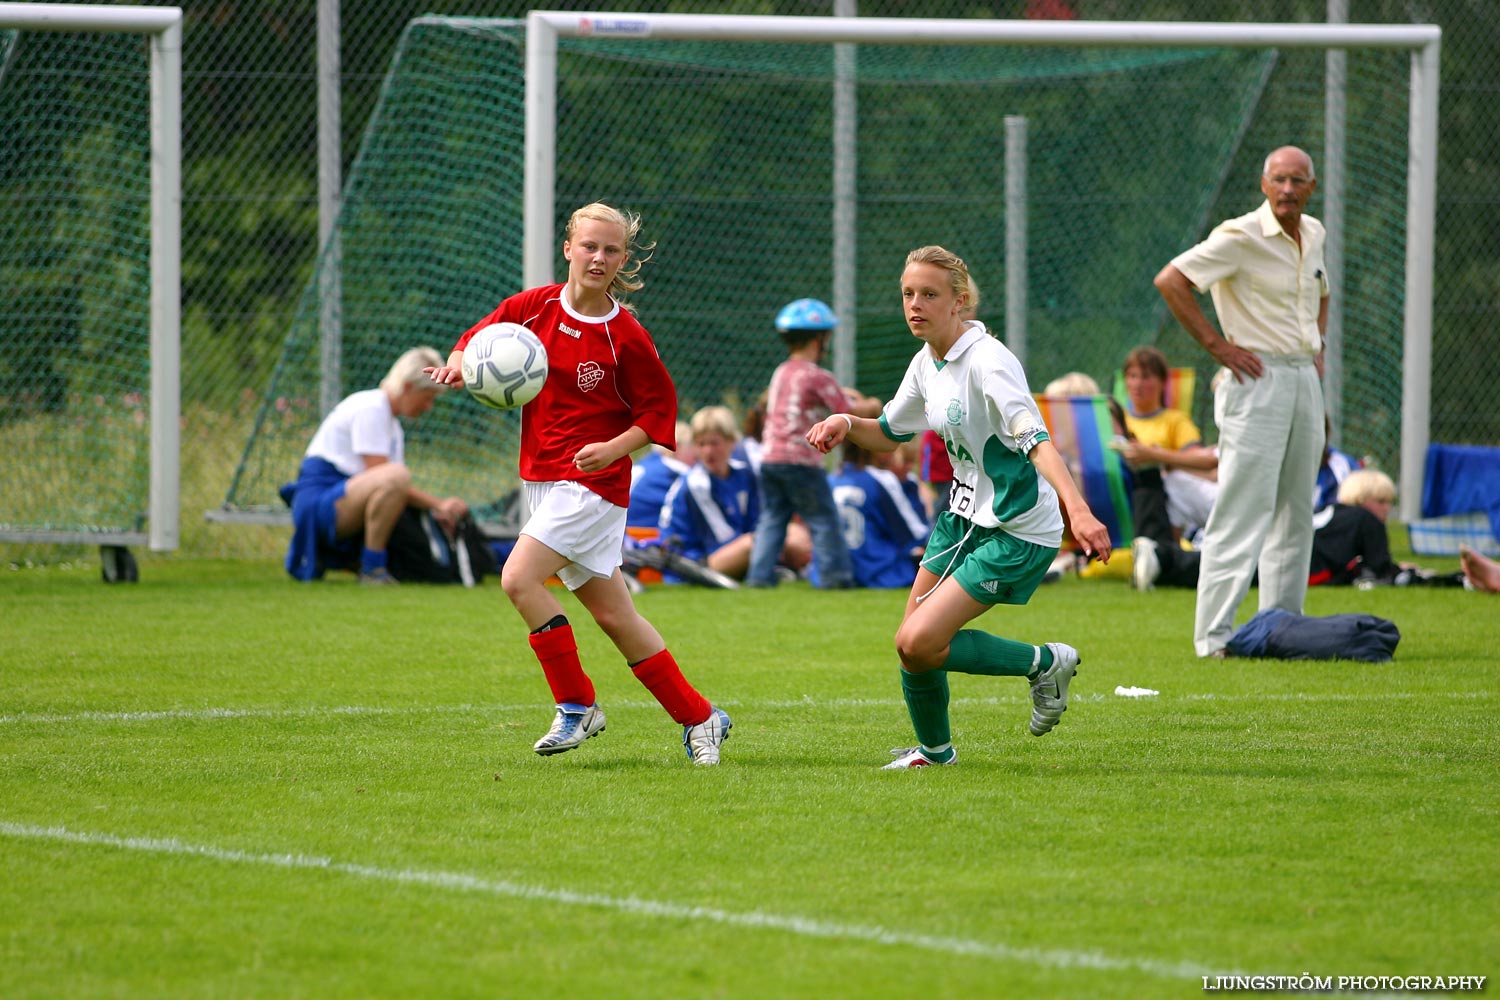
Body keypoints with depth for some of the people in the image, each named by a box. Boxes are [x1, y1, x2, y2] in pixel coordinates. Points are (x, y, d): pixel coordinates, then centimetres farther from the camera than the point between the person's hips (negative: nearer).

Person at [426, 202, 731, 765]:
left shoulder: (624, 336, -10)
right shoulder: (533, 307, 3)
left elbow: (659, 411, -4)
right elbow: (479, 340, 14)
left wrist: (613, 449, -19)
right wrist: (459, 365, -8)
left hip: (593, 480, -6)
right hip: (543, 479, 6)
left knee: (519, 577, -21)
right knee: (613, 616, 9)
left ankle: (577, 707, -9)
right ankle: (698, 717, 20)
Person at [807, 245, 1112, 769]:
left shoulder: (987, 362, -23)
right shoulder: (927, 363, 4)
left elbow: (1036, 439, -34)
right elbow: (888, 431, 21)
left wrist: (1078, 509, -47)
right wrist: (846, 423, -1)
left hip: (1017, 533, -8)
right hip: (965, 517, 8)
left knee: (919, 644, -15)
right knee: (912, 641, 10)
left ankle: (1045, 664, 4)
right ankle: (933, 750, 33)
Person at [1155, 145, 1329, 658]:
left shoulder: (1313, 234, 12)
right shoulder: (1241, 237, -12)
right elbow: (1171, 280, -18)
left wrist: (1317, 347, 16)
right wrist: (1217, 345, -17)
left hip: (1305, 380, 8)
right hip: (1258, 380, -8)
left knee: (1296, 512, 10)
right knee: (1243, 512, -11)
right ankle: (1214, 634, -10)